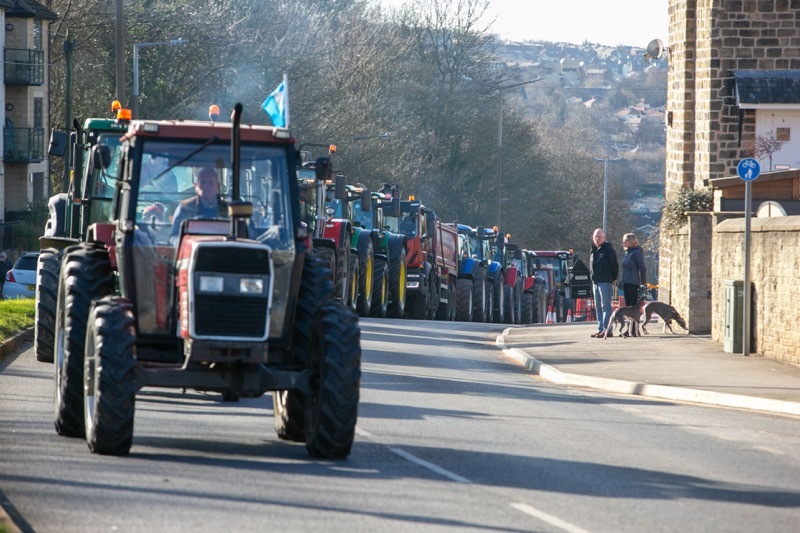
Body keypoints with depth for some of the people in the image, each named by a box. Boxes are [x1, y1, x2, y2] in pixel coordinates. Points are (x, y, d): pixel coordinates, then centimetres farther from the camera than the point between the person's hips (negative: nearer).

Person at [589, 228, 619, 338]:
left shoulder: (608, 249, -8)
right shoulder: (593, 250, 16)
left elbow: (615, 265, -8)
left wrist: (613, 278, -6)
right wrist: (592, 276, 15)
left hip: (605, 282, -9)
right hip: (596, 282, 9)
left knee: (605, 307, -10)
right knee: (598, 307, 10)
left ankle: (606, 330, -12)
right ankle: (600, 329, 14)